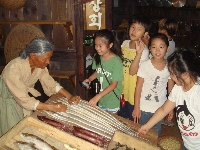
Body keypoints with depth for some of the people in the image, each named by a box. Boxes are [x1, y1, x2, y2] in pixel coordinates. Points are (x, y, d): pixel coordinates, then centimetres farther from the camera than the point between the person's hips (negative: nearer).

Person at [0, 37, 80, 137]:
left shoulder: (40, 65, -18)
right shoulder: (14, 68, -37)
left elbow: (50, 83, -6)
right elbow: (24, 99, -35)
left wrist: (69, 97, -19)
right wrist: (51, 107, -37)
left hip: (25, 96, 5)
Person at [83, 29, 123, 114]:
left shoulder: (116, 61, -23)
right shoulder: (97, 58, -5)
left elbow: (114, 84, -22)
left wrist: (97, 97, -27)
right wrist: (89, 79, -7)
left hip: (113, 101, -5)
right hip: (101, 99, 5)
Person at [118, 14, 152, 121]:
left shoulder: (144, 51, -18)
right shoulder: (124, 43, 1)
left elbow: (132, 71, -25)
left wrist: (138, 53, -36)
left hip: (134, 93, -6)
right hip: (122, 89, 6)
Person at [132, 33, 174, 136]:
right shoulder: (145, 65, -11)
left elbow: (171, 89, 4)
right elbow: (138, 87, -7)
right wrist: (136, 108, -7)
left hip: (160, 109, 2)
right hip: (144, 109, -2)